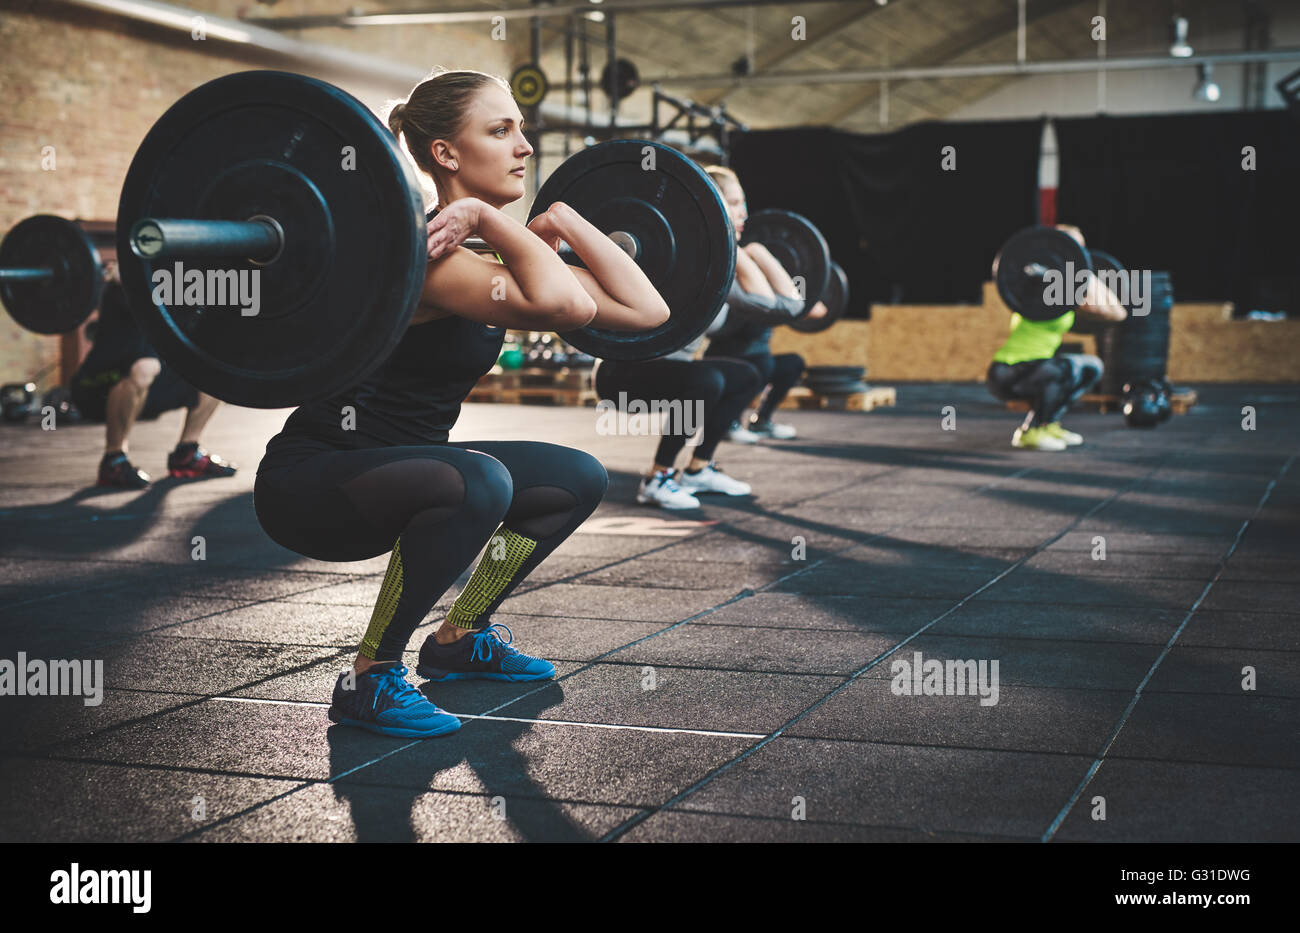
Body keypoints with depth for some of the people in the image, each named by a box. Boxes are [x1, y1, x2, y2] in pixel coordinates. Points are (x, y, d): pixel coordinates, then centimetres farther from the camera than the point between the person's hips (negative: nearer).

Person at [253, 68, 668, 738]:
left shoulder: (496, 257, 3)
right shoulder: (427, 253, -25)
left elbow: (646, 309, 2)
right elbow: (567, 305, -42)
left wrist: (562, 220, 1)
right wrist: (485, 216, -31)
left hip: (397, 470, 9)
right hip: (310, 480, -9)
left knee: (578, 479, 10)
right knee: (477, 481, -35)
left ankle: (460, 639, 22)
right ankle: (369, 681, -16)